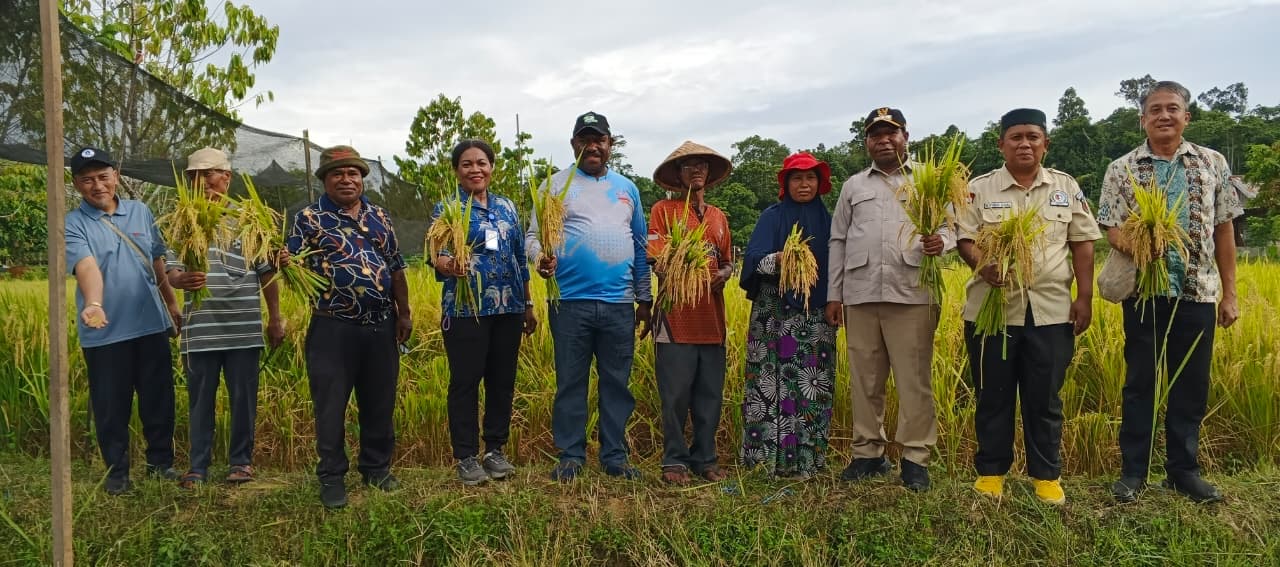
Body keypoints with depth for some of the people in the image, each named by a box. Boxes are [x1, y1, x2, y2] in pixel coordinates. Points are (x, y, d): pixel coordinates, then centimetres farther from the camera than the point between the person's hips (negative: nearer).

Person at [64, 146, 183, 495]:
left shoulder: (141, 212, 7)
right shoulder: (73, 225, -7)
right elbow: (87, 267, -25)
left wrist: (171, 303, 19)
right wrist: (93, 304, -43)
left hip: (151, 324, 3)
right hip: (105, 334, -3)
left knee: (159, 401, 11)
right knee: (111, 408, 7)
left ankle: (161, 462, 27)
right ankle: (116, 472, 22)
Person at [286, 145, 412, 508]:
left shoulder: (379, 217, 12)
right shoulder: (309, 218, -1)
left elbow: (396, 268, 15)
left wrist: (404, 314, 11)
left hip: (382, 327, 4)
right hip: (333, 329, -4)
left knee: (380, 403, 13)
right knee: (331, 406, 3)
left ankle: (377, 468, 28)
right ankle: (332, 477, 17)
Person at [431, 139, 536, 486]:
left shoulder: (507, 207, 12)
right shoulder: (446, 209, -1)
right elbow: (437, 253, -14)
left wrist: (528, 305, 15)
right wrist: (448, 265, -38)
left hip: (508, 310, 5)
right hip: (466, 310, -4)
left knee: (503, 381, 9)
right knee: (465, 382, 0)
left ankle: (495, 451, 22)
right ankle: (466, 457, 11)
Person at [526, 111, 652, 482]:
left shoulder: (627, 188, 16)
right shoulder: (556, 184, 6)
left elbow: (641, 245, 17)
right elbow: (533, 235, 0)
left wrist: (645, 298, 14)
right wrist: (541, 255, -24)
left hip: (619, 304, 3)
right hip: (571, 301, -3)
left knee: (617, 383, 8)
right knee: (570, 382, 4)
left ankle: (615, 456, 18)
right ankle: (570, 456, 15)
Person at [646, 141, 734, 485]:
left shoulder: (718, 216, 19)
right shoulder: (664, 210, 4)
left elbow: (728, 261, 21)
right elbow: (657, 259, -5)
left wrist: (723, 274, -1)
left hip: (712, 317, 5)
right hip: (676, 317, -5)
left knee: (710, 395, 7)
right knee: (675, 394, -3)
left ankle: (704, 459, 18)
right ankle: (675, 461, 9)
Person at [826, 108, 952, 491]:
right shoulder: (853, 186, 17)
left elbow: (952, 226, 7)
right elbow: (838, 241, 16)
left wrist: (941, 242, -18)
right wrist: (833, 295, 10)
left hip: (913, 295, -2)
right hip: (860, 296, 3)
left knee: (914, 380, -3)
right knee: (864, 379, 6)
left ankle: (915, 458, 6)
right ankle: (868, 453, 16)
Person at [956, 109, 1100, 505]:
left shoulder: (1066, 187, 9)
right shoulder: (979, 189, 4)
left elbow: (1082, 245, 9)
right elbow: (964, 240, 0)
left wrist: (1085, 298, 3)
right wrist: (981, 264, -21)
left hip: (1051, 312, 1)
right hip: (992, 310, -1)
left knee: (1045, 399, 7)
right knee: (993, 396, 7)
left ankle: (1047, 476, 20)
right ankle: (991, 472, 19)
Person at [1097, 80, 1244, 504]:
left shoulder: (1213, 164, 7)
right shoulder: (1122, 169, 2)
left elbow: (1224, 231, 8)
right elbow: (1112, 229, -1)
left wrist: (1230, 293, 7)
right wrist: (1132, 246, -25)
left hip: (1198, 294, 2)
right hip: (1144, 293, -2)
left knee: (1192, 386, 8)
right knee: (1140, 383, 4)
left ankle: (1184, 470, 21)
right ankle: (1133, 471, 13)